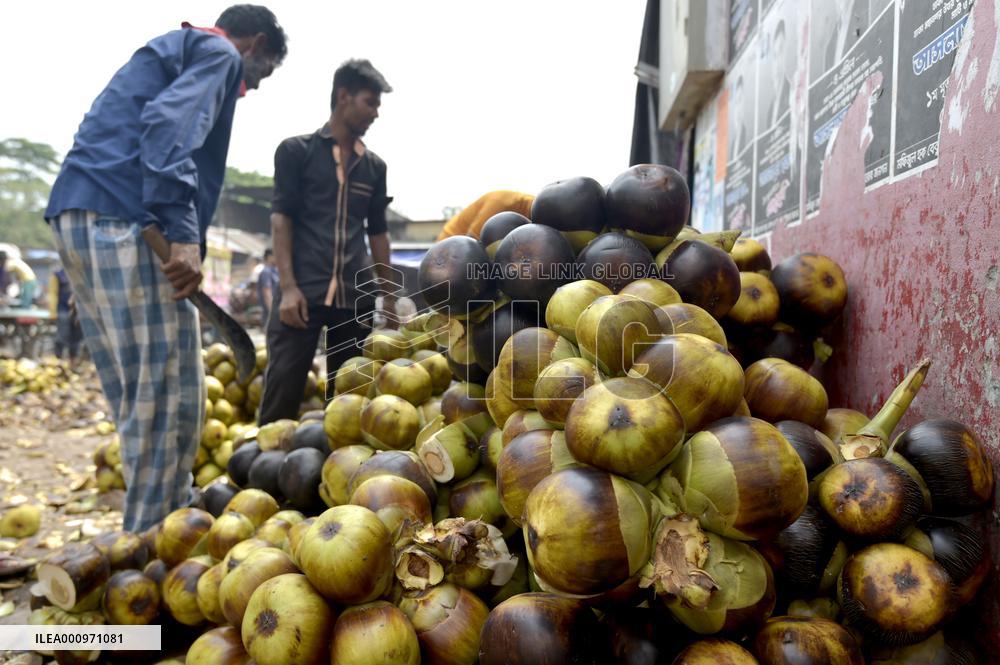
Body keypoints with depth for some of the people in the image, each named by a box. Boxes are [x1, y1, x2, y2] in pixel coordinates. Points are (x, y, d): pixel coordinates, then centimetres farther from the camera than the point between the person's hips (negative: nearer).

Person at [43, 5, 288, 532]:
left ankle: (172, 515, 22)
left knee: (136, 393, 12)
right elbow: (171, 126, -16)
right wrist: (185, 234, -24)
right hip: (127, 221, -10)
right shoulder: (219, 53, 4)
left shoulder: (161, 53, 33)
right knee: (168, 393, -6)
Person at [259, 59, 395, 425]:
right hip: (304, 291, -4)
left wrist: (389, 294, 14)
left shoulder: (374, 165, 16)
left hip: (357, 296, 4)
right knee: (283, 389, -6)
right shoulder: (296, 150, 6)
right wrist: (288, 286, -11)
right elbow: (280, 218, 0)